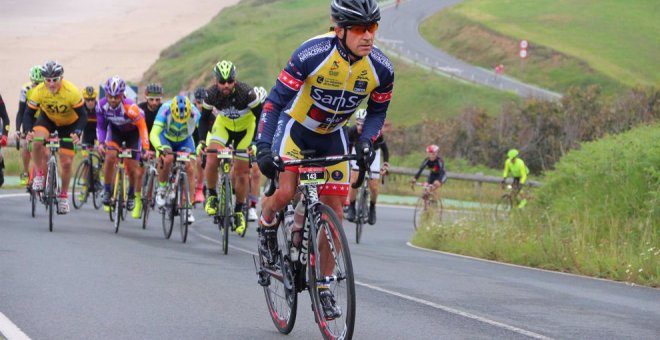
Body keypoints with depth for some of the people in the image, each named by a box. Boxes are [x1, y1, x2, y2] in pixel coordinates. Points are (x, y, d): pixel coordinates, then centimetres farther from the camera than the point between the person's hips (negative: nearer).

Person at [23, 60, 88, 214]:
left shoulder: (72, 92, -32)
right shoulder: (39, 91, -27)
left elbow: (82, 116, -25)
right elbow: (28, 113, -20)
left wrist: (77, 133, -43)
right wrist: (28, 131, -39)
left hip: (69, 124, -1)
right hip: (47, 119, 1)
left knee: (66, 162, -3)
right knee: (37, 142, -32)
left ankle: (63, 196, 18)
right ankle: (39, 175, -10)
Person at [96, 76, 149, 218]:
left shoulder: (130, 107, -38)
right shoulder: (102, 105, -26)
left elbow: (142, 126, -31)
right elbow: (101, 126, -12)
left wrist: (146, 148, -36)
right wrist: (101, 143, -26)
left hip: (132, 132, -2)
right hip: (115, 130, 2)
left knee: (132, 165, -5)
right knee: (110, 156, -23)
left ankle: (132, 196, 20)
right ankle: (107, 191, -7)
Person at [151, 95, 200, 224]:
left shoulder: (194, 113, -33)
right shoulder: (165, 110, -37)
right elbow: (154, 134, -40)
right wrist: (160, 148, -58)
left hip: (185, 141, 2)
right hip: (166, 138, -2)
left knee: (189, 168, -14)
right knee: (168, 159, -31)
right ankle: (161, 189, -6)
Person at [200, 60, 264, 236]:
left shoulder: (246, 93, -32)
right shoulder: (211, 94, -24)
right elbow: (204, 118, -9)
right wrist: (202, 141, -20)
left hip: (245, 129, -2)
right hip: (223, 125, 2)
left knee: (241, 173, 0)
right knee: (211, 161, -22)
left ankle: (239, 211, 20)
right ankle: (212, 195, 3)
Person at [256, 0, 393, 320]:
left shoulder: (381, 68, -18)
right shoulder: (312, 54, -31)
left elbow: (377, 111, -1)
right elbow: (275, 100, -26)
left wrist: (366, 140, -21)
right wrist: (264, 146, -37)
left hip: (332, 137, 4)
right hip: (295, 126, -4)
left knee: (334, 212, -2)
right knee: (285, 193, -24)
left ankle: (323, 288, 10)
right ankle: (267, 225, 12)